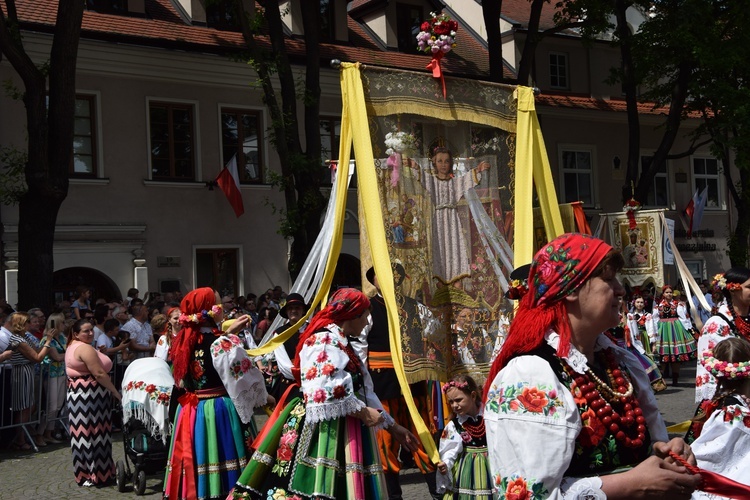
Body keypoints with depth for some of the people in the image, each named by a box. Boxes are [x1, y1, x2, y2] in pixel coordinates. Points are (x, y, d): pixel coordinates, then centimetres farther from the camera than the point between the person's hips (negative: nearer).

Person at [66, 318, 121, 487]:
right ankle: (94, 474, 0)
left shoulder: (73, 347, 17)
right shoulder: (85, 348, -16)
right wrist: (116, 392, -15)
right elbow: (99, 374, -20)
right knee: (94, 433, -4)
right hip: (90, 395, -10)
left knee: (84, 433, 12)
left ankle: (84, 472, 18)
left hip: (77, 393, 10)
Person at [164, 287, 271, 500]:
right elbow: (244, 377, -11)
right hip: (221, 413, -6)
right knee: (224, 468, 3)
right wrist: (264, 397, 6)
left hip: (191, 413, 7)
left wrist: (227, 333, 25)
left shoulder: (183, 342, 3)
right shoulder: (224, 343, -17)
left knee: (196, 470, 14)